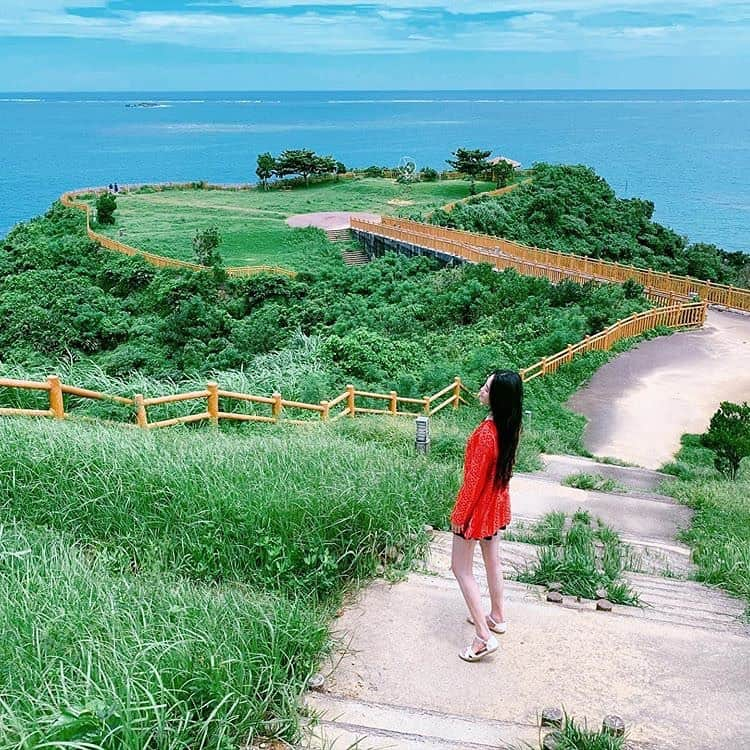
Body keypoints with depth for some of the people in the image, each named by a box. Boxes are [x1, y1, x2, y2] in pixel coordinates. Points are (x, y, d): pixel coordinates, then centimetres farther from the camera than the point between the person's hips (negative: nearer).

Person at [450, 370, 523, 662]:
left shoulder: (486, 433, -32)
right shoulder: (509, 425, -5)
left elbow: (474, 480, -25)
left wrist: (459, 515, -13)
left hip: (479, 505, -8)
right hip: (498, 502, 8)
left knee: (461, 568, 5)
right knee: (492, 559, 24)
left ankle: (483, 637, 5)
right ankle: (497, 617, 40)